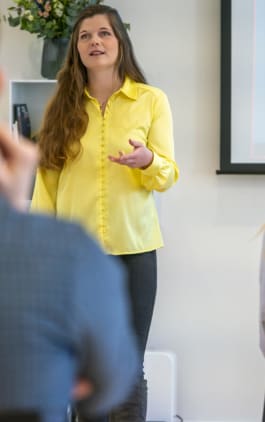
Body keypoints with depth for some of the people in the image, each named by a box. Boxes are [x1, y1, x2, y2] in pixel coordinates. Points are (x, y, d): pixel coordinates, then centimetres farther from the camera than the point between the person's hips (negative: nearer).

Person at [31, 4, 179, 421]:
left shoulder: (152, 100, 1)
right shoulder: (63, 105, 8)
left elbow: (168, 175, -1)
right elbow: (46, 181, 7)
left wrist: (148, 161, -23)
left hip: (132, 248, -2)